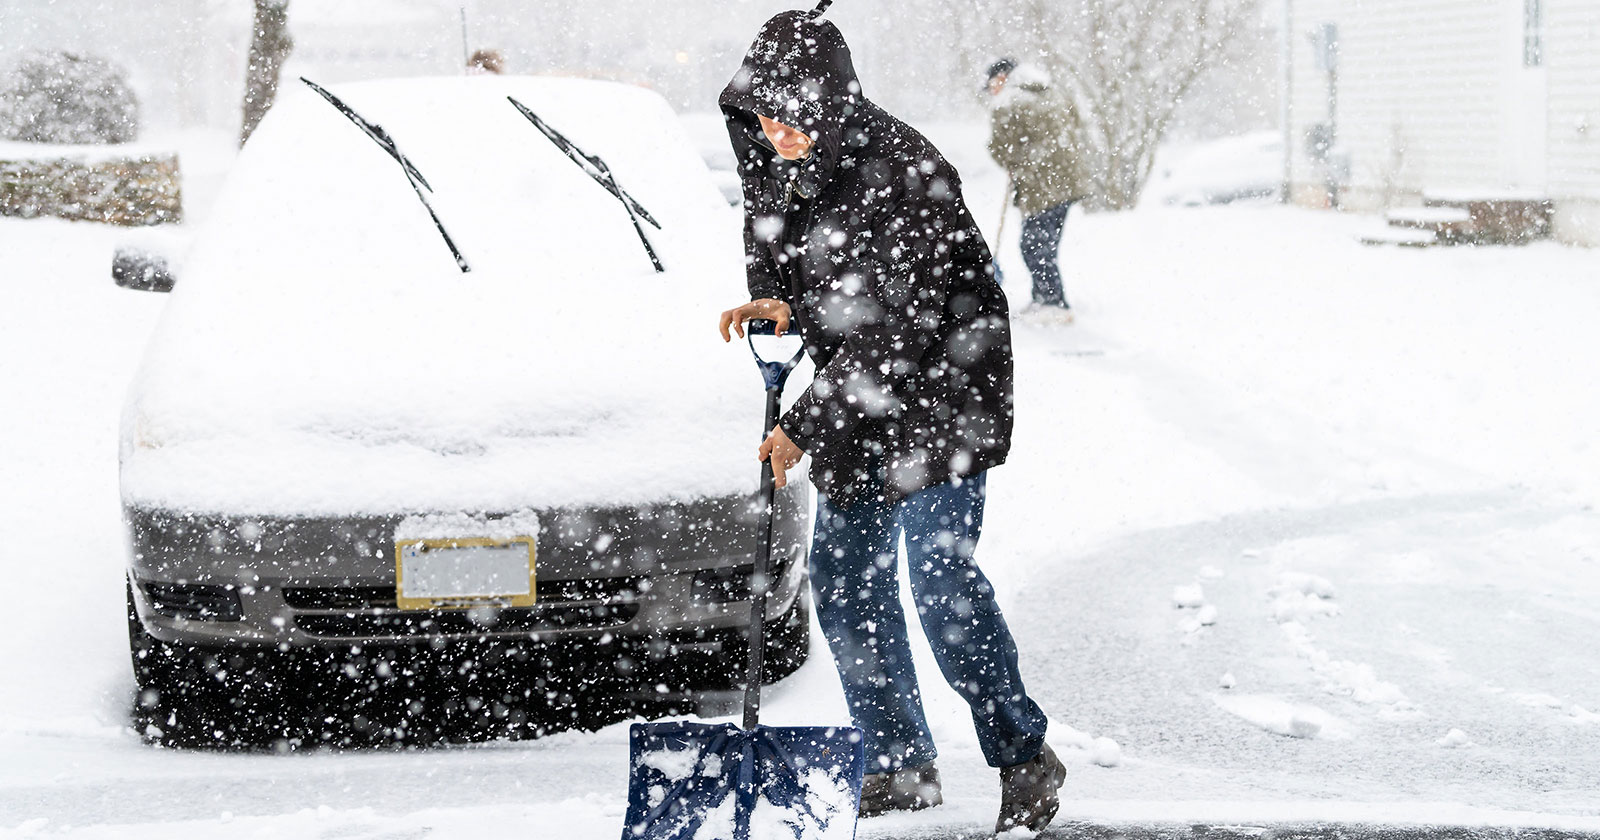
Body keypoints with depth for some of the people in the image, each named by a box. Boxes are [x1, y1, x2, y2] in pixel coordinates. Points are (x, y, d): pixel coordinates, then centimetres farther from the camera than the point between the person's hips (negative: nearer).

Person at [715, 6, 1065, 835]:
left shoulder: (904, 175, -25)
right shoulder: (775, 165, 0)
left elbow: (896, 335, -26)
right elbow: (778, 262, 18)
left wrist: (804, 425, -24)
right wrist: (774, 305, -7)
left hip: (939, 391, -8)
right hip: (855, 400, 8)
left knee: (941, 578, -16)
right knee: (844, 580, 9)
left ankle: (1024, 755, -2)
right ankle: (901, 765, 21)